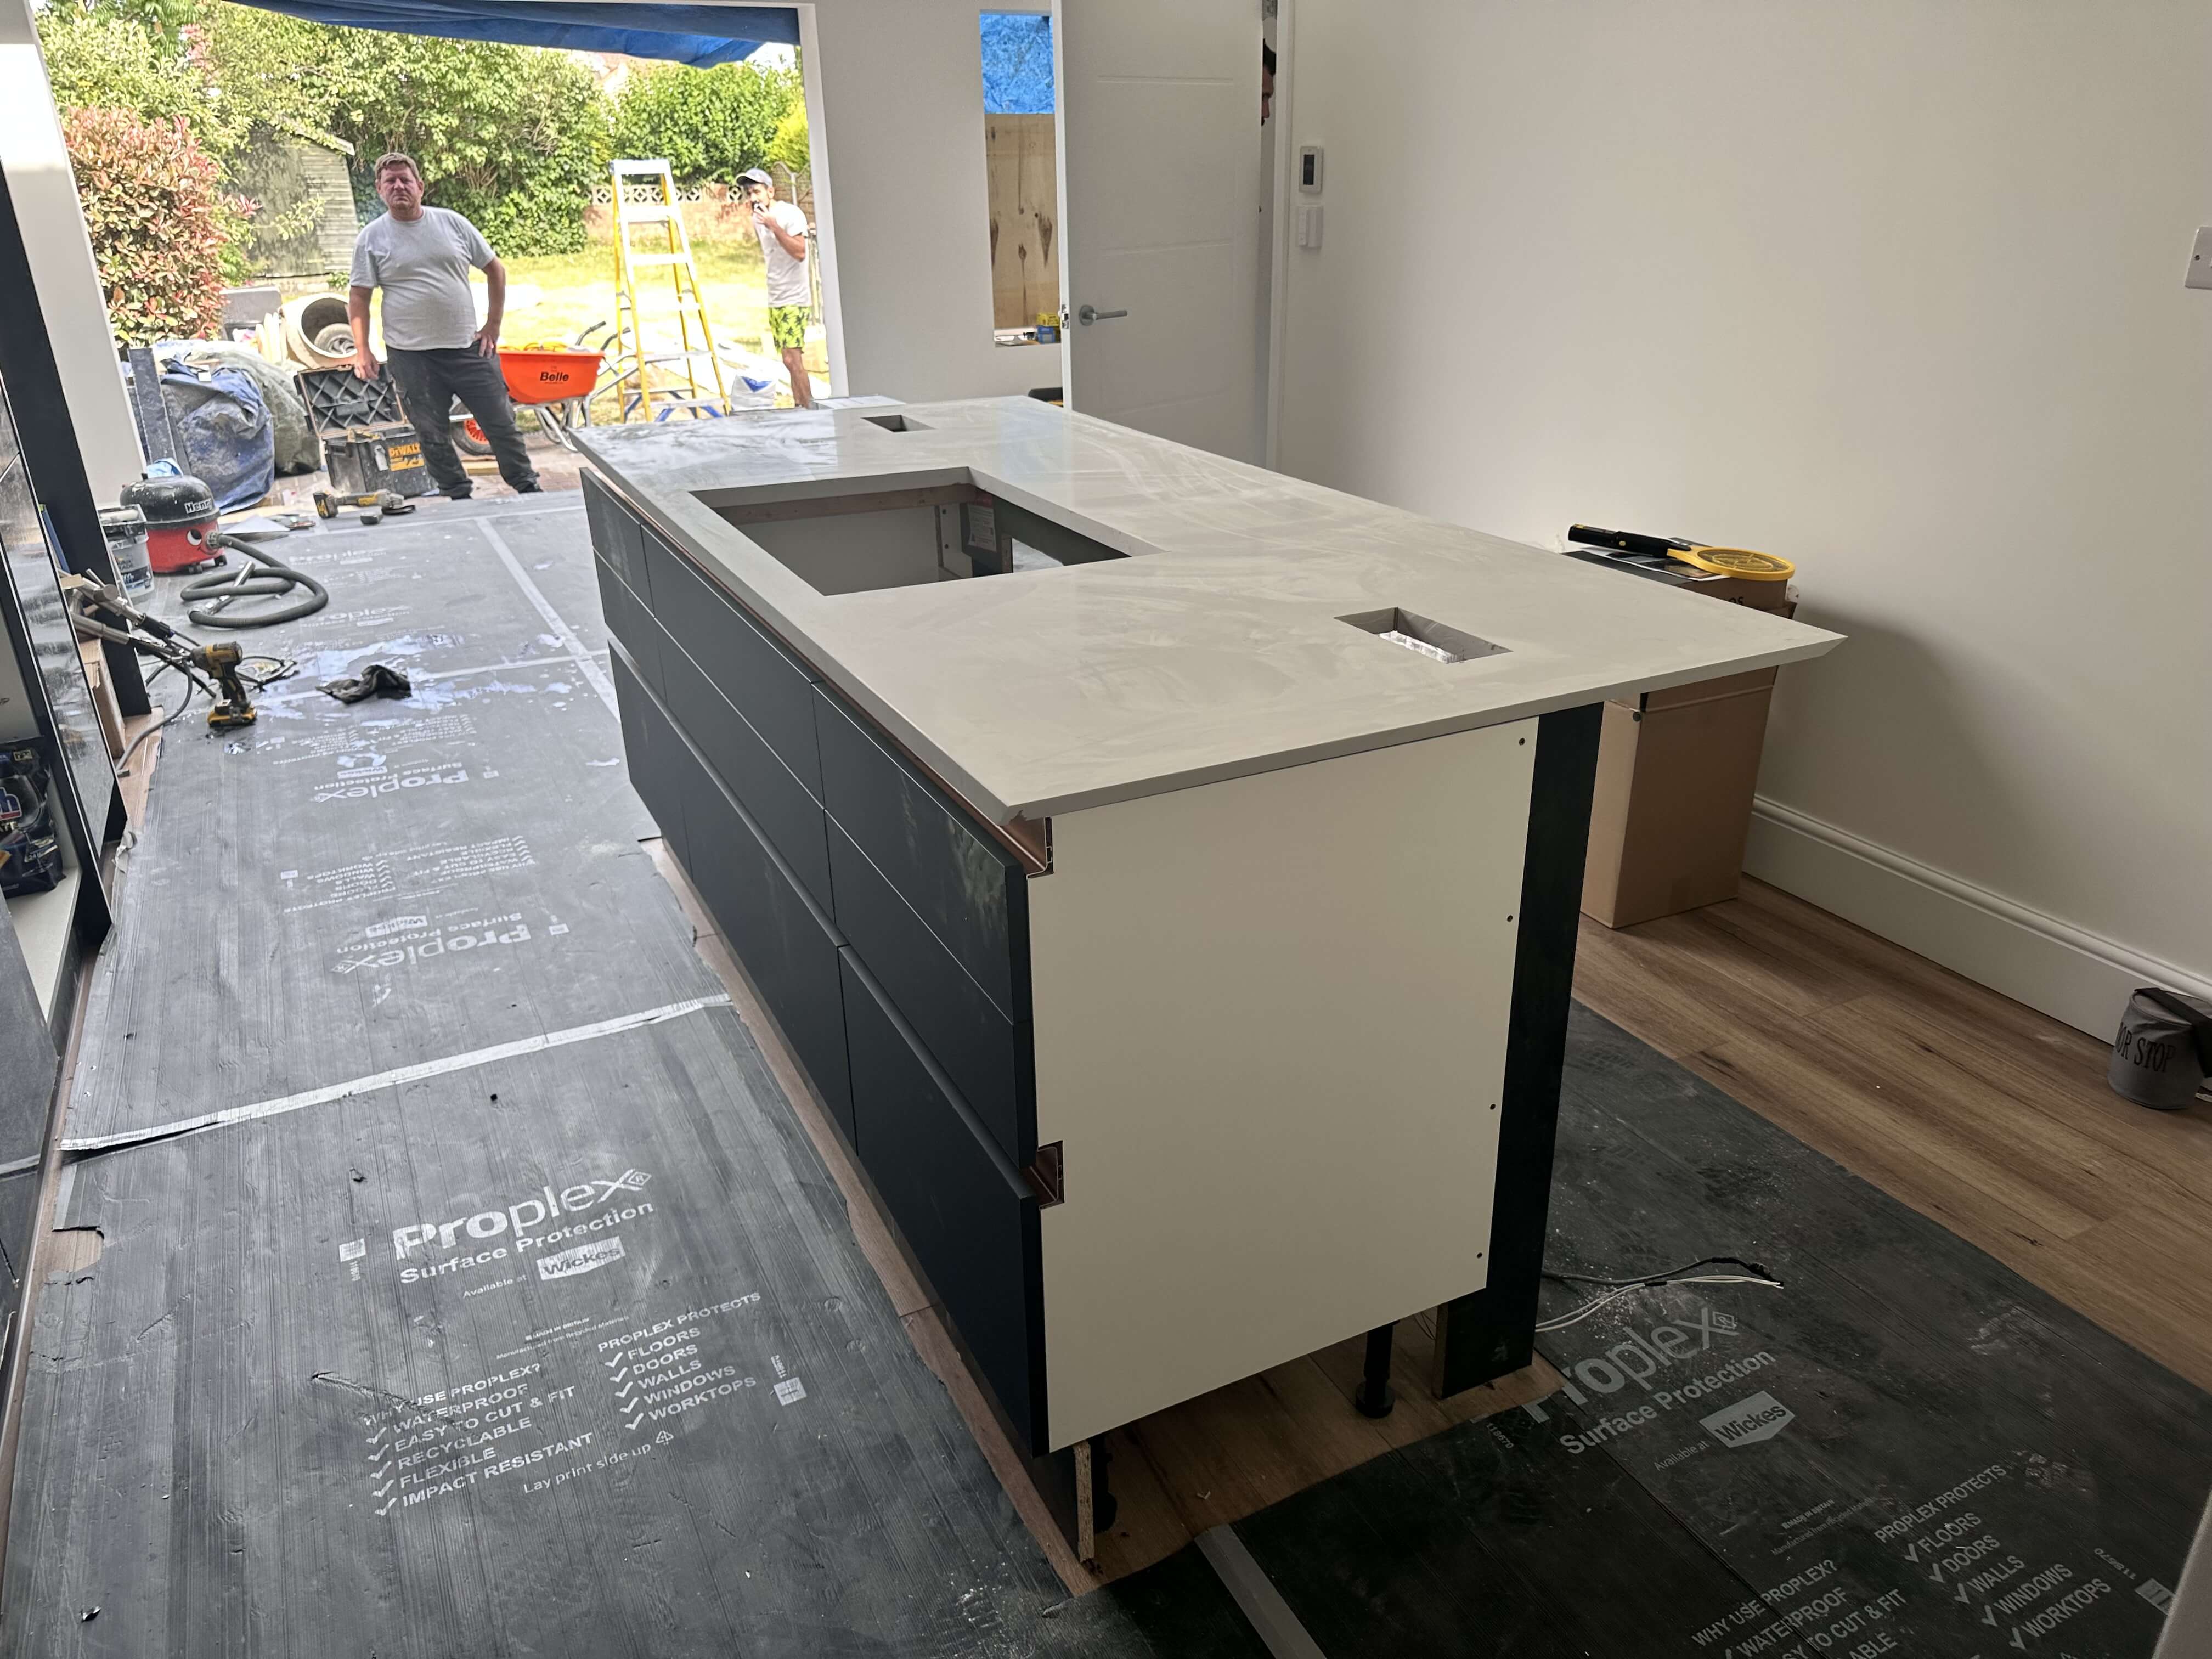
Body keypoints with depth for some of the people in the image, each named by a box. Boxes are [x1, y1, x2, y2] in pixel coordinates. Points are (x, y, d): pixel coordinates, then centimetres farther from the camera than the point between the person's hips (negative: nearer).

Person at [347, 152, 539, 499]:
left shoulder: (452, 223, 5)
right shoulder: (371, 238, 2)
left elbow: (495, 269, 11)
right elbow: (358, 297, 3)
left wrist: (493, 325, 4)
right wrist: (361, 350, -6)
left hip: (468, 346, 1)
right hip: (412, 356, 0)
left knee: (501, 423, 4)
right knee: (433, 437, 4)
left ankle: (529, 489, 17)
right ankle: (460, 499, 17)